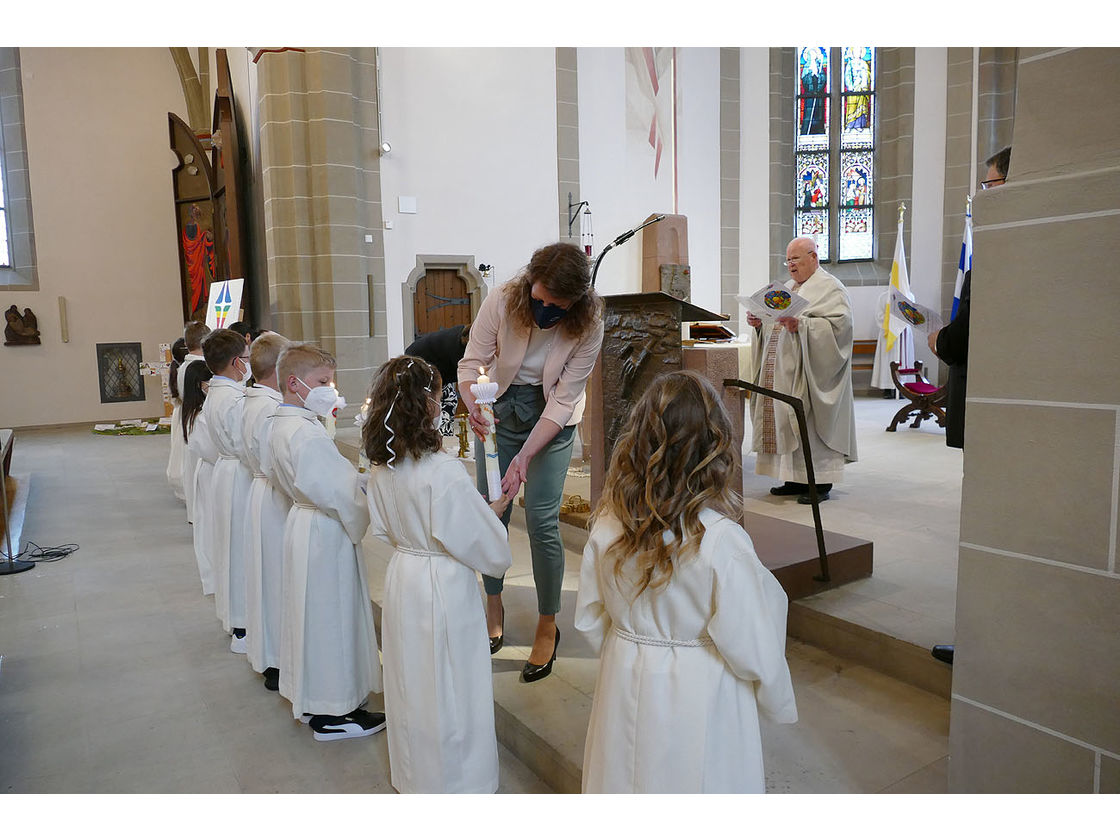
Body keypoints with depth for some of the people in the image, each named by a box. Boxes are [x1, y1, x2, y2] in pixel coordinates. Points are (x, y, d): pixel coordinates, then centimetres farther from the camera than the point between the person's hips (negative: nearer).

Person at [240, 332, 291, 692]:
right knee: (280, 575, 1)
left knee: (267, 573, 19)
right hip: (277, 502, -10)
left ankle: (265, 652, 33)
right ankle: (277, 661, 13)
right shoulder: (273, 409, -23)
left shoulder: (250, 403, 8)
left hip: (259, 490, 10)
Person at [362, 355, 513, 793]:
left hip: (401, 577, 8)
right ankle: (453, 781, 27)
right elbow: (492, 550, -18)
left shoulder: (381, 467, -4)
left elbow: (383, 530, 9)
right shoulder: (444, 471, -26)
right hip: (445, 589, -7)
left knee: (410, 684, 23)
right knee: (448, 689, 10)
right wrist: (493, 511, 0)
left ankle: (409, 772, 42)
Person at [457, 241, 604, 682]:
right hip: (500, 409, 2)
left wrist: (526, 454, -30)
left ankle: (547, 628, 13)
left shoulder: (588, 326, -22)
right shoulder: (501, 301, -21)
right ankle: (493, 611, 26)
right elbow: (471, 364, -16)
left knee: (542, 520, -7)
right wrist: (473, 406, -37)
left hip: (552, 417, -2)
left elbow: (563, 400, -21)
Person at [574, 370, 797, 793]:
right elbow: (752, 647, -18)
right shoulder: (722, 541, -27)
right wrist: (778, 702, 2)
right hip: (699, 699, -4)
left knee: (628, 783, 24)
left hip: (626, 689, 4)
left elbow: (589, 619, -2)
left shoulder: (607, 524, -15)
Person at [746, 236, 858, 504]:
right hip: (783, 372, 8)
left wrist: (801, 324, -28)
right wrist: (760, 322, 4)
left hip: (809, 374, -8)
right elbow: (777, 325, 24)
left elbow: (839, 323, -18)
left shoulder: (830, 288, -4)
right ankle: (796, 479, 14)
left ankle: (820, 483, 1)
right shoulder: (790, 288, 21)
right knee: (787, 422, 7)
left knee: (810, 422, -7)